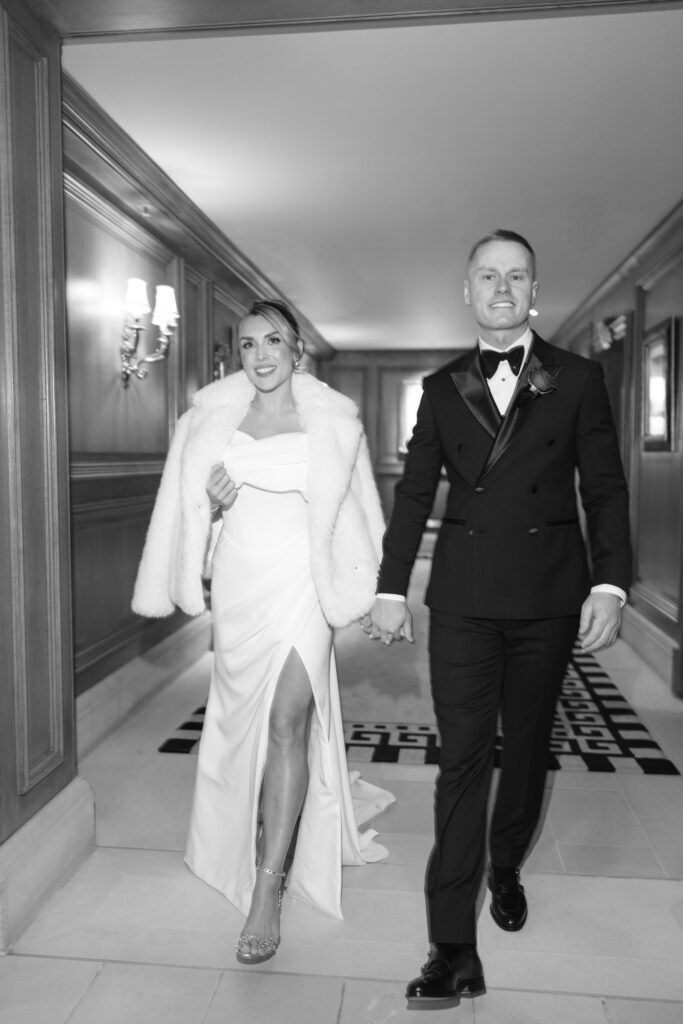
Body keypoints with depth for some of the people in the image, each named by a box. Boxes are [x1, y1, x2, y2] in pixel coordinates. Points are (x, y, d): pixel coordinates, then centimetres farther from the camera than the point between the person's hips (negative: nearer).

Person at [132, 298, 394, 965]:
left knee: (287, 722, -9)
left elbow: (349, 511, 7)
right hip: (237, 584, 3)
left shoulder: (332, 421, 1)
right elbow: (192, 510, 12)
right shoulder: (213, 416, 5)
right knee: (244, 716, 15)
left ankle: (268, 888, 1)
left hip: (300, 584, -3)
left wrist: (374, 596, 4)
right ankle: (270, 827, 43)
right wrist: (214, 503, -11)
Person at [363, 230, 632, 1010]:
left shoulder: (577, 379, 4)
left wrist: (609, 585, -9)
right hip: (463, 598, 0)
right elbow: (413, 493, 6)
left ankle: (506, 868, 42)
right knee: (462, 758, -2)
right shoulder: (442, 388, 7)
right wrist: (391, 589, 2)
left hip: (548, 596, 1)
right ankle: (454, 949, 6)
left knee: (526, 746, 15)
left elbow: (605, 489, 2)